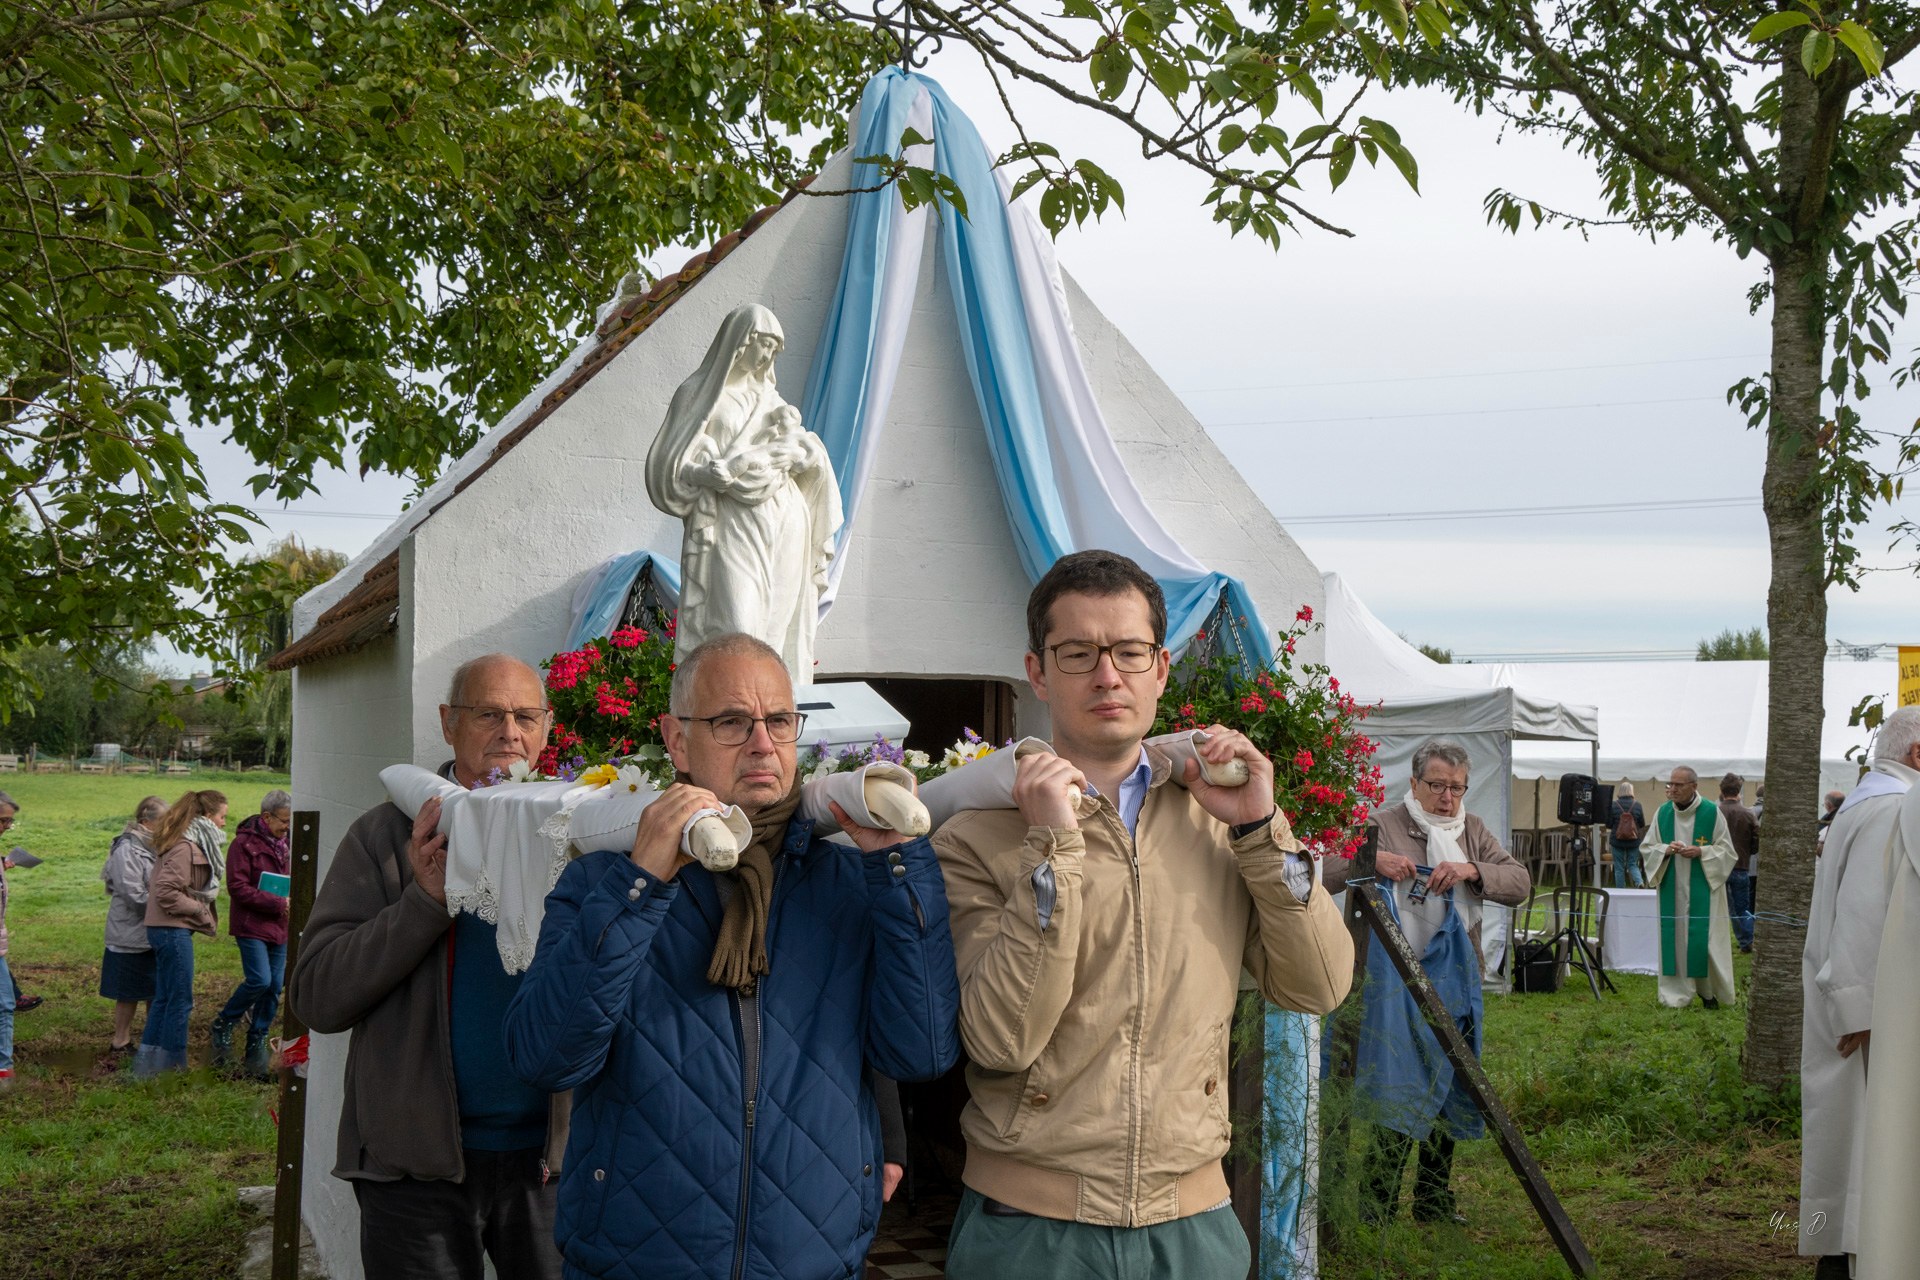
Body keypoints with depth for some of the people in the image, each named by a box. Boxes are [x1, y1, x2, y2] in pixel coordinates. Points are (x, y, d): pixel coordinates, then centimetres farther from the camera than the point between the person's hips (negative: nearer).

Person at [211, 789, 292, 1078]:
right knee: (259, 980, -18)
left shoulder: (283, 845, 13)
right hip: (252, 926, -7)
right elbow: (238, 888, -16)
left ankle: (257, 1046, 15)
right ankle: (223, 1025, 5)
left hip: (279, 928, 7)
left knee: (274, 988, 5)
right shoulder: (244, 843, -10)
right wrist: (278, 903, -19)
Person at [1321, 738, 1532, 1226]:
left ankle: (1434, 1202, 26)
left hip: (1455, 984, 6)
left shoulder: (1473, 832, 12)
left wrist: (1472, 870, -16)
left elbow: (1521, 884, 1)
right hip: (1398, 983, -6)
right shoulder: (1382, 826, -3)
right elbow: (1323, 875, -10)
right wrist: (1370, 861, -26)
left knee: (1447, 1095, 13)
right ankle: (1375, 1212, 2)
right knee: (1398, 1097, -7)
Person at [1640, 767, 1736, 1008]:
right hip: (1671, 890, 3)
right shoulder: (1662, 813, 5)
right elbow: (1646, 848, 9)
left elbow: (1726, 850, 0)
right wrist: (1665, 850, -12)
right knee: (1674, 938, 1)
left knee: (1703, 939, -3)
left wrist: (1701, 852, -17)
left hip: (1702, 889, -2)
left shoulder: (1712, 813, -4)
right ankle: (1677, 994, 9)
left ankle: (1708, 990, 12)